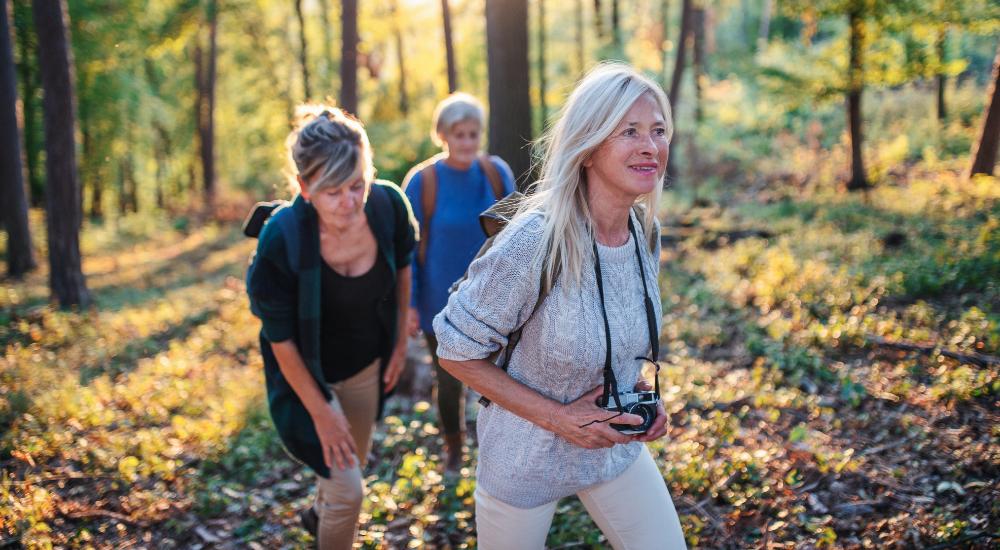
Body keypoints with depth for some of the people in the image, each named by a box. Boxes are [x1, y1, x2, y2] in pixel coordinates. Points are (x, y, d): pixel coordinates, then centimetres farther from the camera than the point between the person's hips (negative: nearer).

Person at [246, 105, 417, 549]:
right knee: (348, 490, -4)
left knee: (354, 461, 27)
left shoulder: (388, 205, -23)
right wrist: (321, 410, -15)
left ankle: (319, 512, 60)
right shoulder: (282, 239, -33)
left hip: (367, 363, 5)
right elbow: (280, 338, -21)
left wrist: (401, 341, 6)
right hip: (309, 374, -5)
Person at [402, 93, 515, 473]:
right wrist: (409, 303, -7)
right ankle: (453, 450, 38)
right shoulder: (422, 181, -14)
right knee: (449, 381, 14)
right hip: (442, 303, -1)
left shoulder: (497, 173, -7)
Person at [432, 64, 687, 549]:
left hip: (616, 446, 5)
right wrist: (556, 417, -22)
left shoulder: (646, 232, -8)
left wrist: (640, 392, -5)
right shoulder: (534, 242, -29)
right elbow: (456, 351, -19)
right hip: (528, 458, -5)